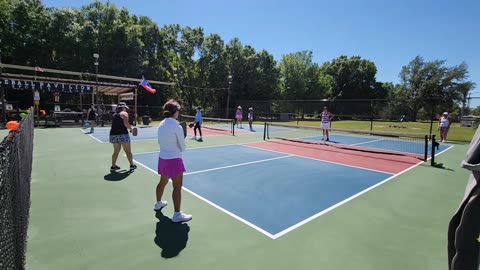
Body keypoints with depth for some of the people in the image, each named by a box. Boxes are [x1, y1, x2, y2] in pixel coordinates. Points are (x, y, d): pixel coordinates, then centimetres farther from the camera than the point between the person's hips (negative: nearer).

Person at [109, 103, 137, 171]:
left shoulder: (114, 115, 18)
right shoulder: (124, 113, -3)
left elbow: (115, 125, 18)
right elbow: (126, 124, -15)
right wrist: (131, 129, 1)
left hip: (113, 134, 7)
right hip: (122, 134, -7)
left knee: (116, 151, 16)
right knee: (128, 151, 3)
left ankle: (113, 166, 18)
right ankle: (132, 165, 8)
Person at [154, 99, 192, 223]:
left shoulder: (161, 125, 3)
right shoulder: (177, 127, -19)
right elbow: (182, 147, -11)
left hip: (162, 158, 8)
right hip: (174, 160, -8)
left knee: (162, 182, 26)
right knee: (177, 187, 1)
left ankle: (158, 203, 46)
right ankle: (177, 214, 9)